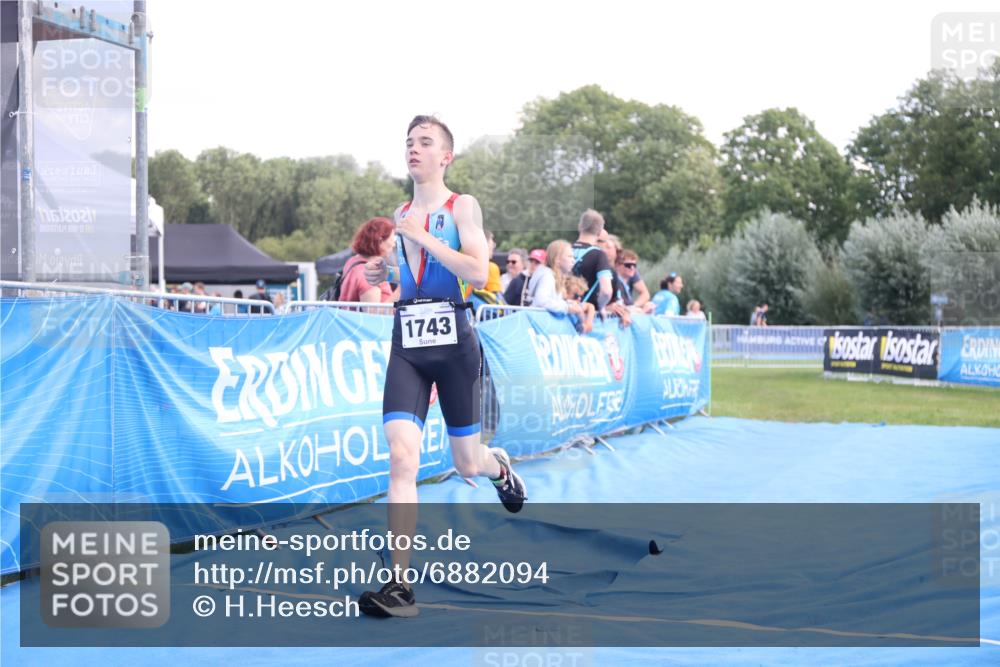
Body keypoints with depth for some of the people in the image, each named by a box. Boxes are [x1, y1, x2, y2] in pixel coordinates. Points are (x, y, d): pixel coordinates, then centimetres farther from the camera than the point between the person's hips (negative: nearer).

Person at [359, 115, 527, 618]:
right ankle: (399, 586, -17)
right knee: (401, 459, -14)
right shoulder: (402, 216, 13)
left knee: (467, 464, 9)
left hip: (453, 343, -3)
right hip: (407, 345, 3)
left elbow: (478, 274, -16)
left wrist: (423, 237, -17)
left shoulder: (462, 207, -2)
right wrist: (387, 275, 7)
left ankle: (500, 467, 49)